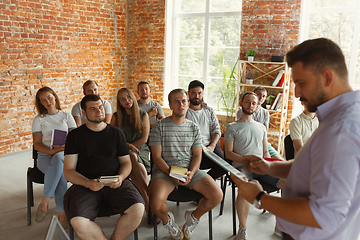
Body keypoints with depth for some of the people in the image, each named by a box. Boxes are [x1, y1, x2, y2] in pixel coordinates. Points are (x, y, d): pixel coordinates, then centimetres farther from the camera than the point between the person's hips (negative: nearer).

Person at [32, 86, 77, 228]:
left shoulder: (67, 116, 16)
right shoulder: (39, 120, 14)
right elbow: (36, 144, 5)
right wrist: (51, 151, -15)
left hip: (64, 154, 0)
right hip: (45, 155, 0)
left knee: (57, 160, -40)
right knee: (60, 173, -37)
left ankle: (44, 202, -39)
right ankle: (62, 214, -37)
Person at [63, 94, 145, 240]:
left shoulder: (117, 133, 13)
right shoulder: (75, 136, 8)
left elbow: (126, 162, 16)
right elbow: (68, 171, 3)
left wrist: (121, 177, -7)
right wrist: (88, 183, -16)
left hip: (115, 184, 1)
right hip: (85, 184, -1)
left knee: (137, 210, -25)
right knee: (78, 222, -29)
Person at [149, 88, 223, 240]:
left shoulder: (194, 128, 10)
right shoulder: (160, 126, -1)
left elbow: (197, 155, 9)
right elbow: (157, 157, -4)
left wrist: (191, 173, -12)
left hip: (190, 169, 3)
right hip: (165, 169, -3)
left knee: (217, 195, -16)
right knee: (156, 202, -32)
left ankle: (193, 217, 16)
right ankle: (168, 220, 8)